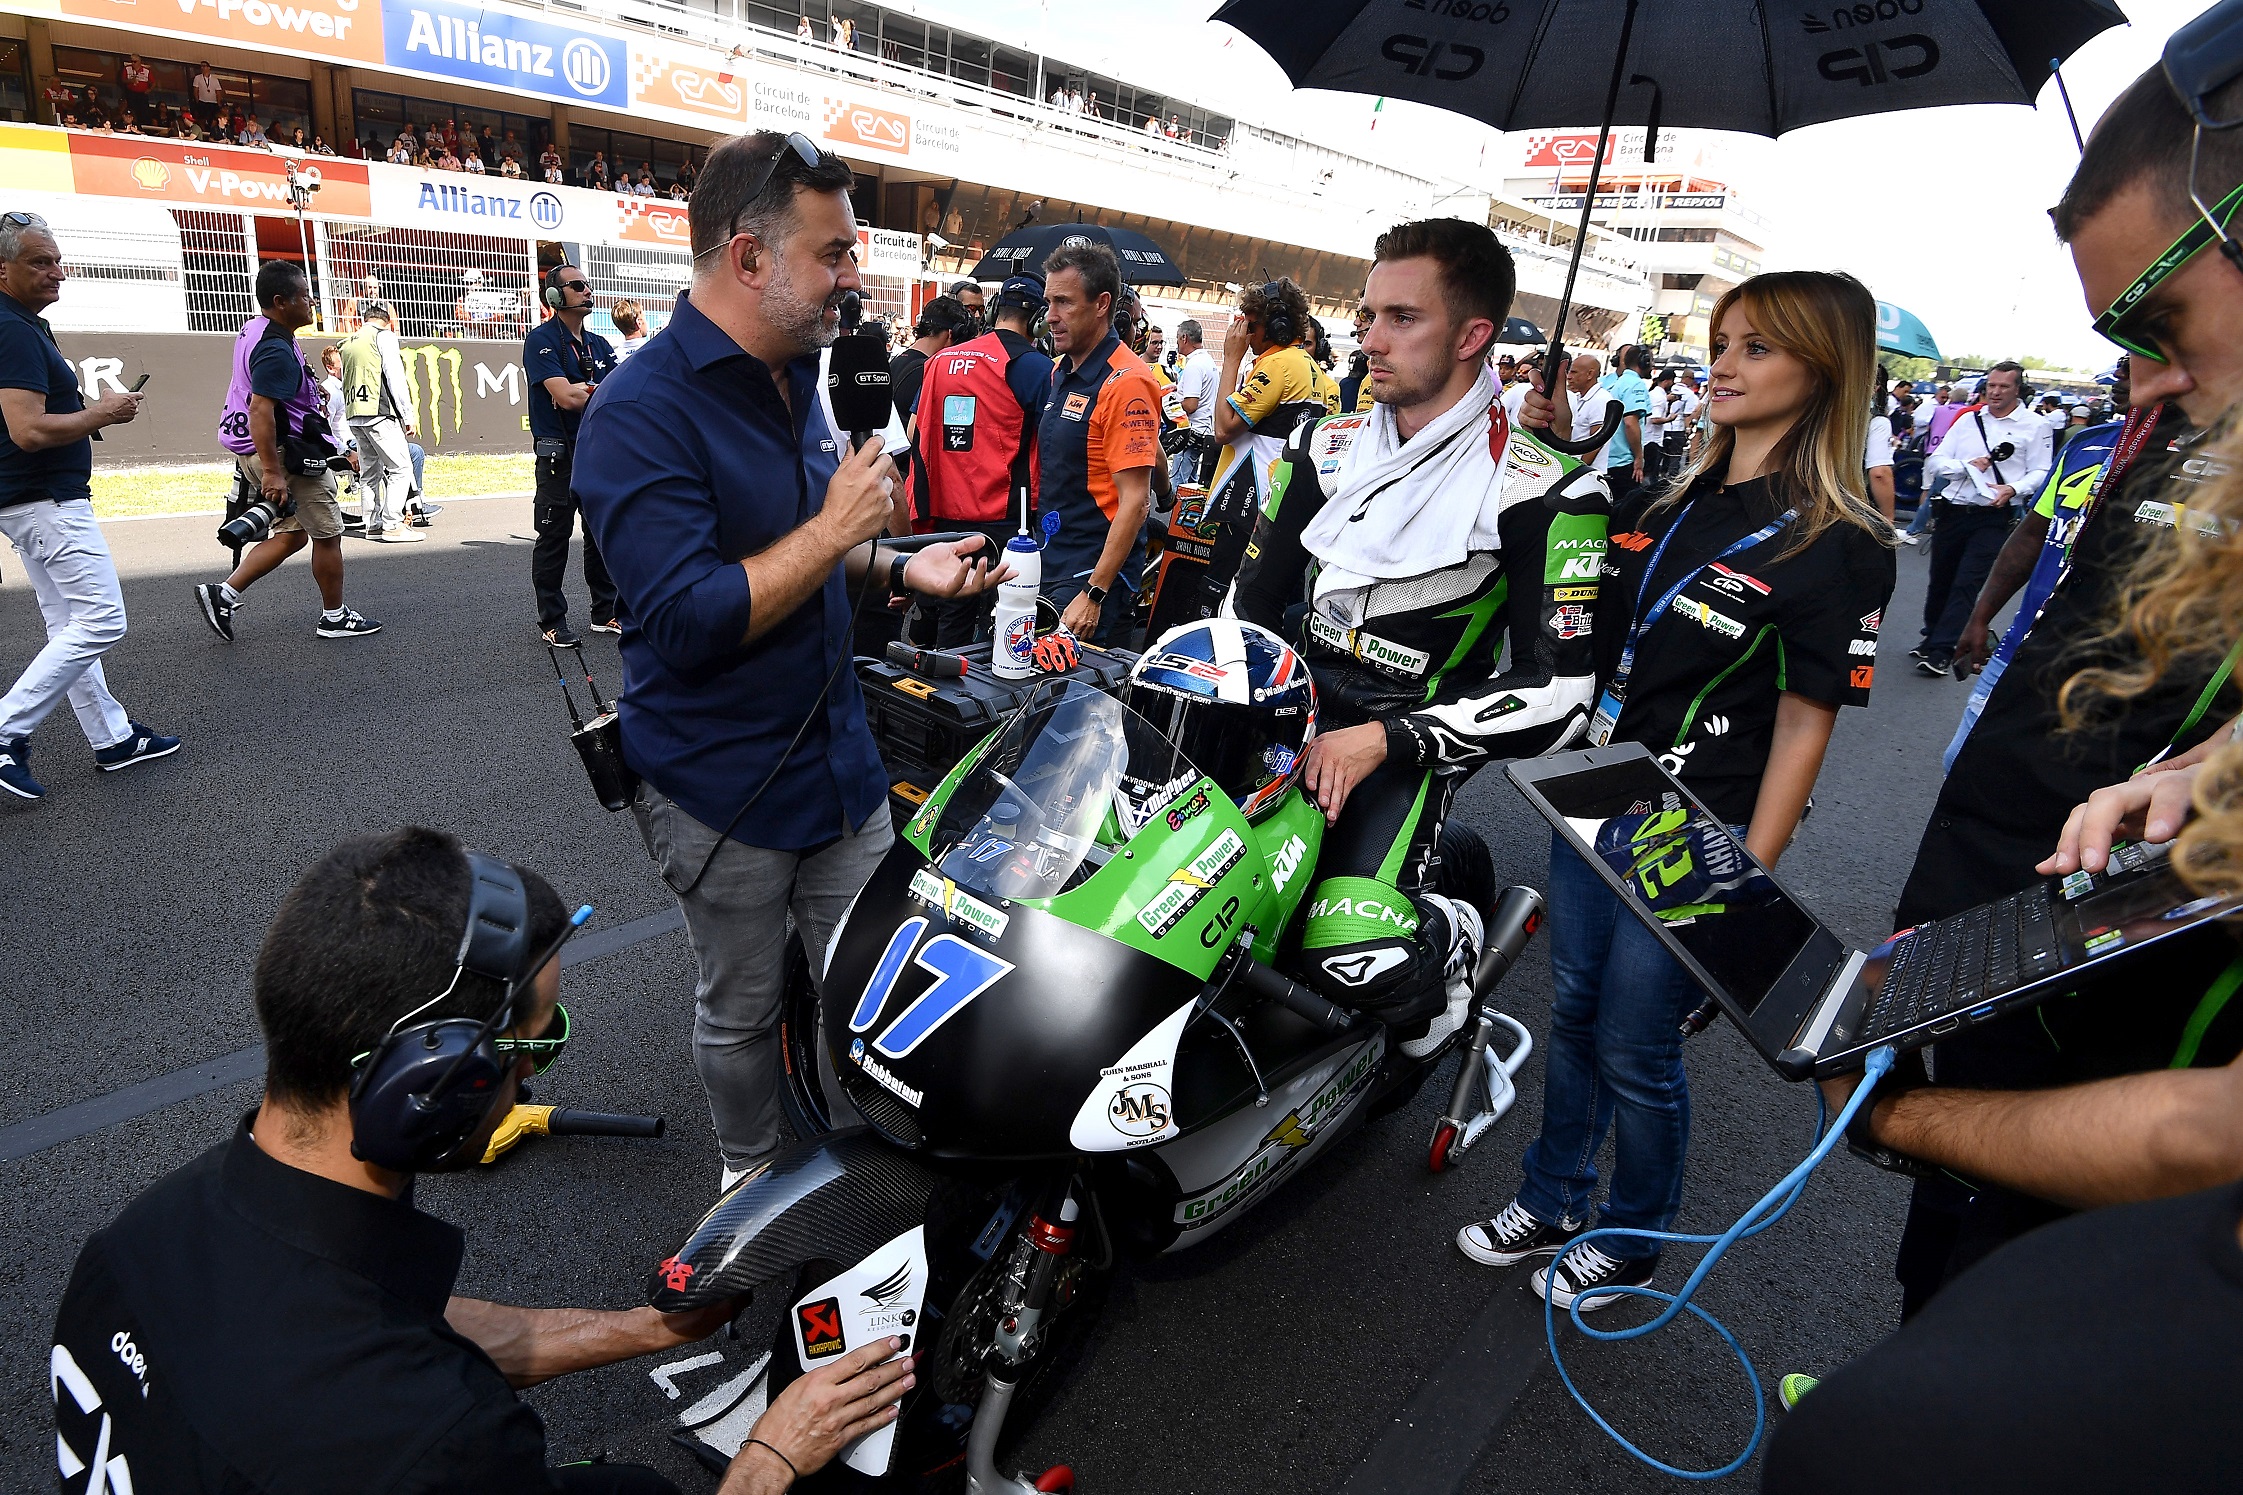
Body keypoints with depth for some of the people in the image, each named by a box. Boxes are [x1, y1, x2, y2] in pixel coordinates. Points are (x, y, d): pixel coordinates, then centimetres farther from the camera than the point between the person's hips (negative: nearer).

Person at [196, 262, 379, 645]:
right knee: (327, 535, 4)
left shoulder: (253, 330, 10)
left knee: (292, 534, 17)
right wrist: (272, 471, -31)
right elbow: (261, 410, -29)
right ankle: (335, 617, 15)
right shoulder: (276, 350, -22)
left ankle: (223, 593, 11)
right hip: (285, 454, -10)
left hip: (257, 453, 10)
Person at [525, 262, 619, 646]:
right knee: (553, 539, 0)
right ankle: (551, 622, 8)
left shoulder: (599, 344, 15)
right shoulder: (542, 341, -6)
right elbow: (565, 397, -19)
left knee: (603, 534, 11)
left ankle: (605, 613, 21)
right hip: (559, 456, -6)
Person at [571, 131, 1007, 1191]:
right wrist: (837, 526, -22)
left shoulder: (796, 382, 9)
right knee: (740, 1013, 15)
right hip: (720, 785, -7)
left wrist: (898, 570, 2)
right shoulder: (643, 411, -20)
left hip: (838, 757, 7)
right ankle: (750, 1173, 40)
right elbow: (687, 621, -28)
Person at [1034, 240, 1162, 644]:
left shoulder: (1126, 382, -15)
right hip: (1047, 566, 9)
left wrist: (1094, 594, -21)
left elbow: (1134, 502, -19)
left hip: (1093, 576, -8)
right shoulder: (1060, 372, 12)